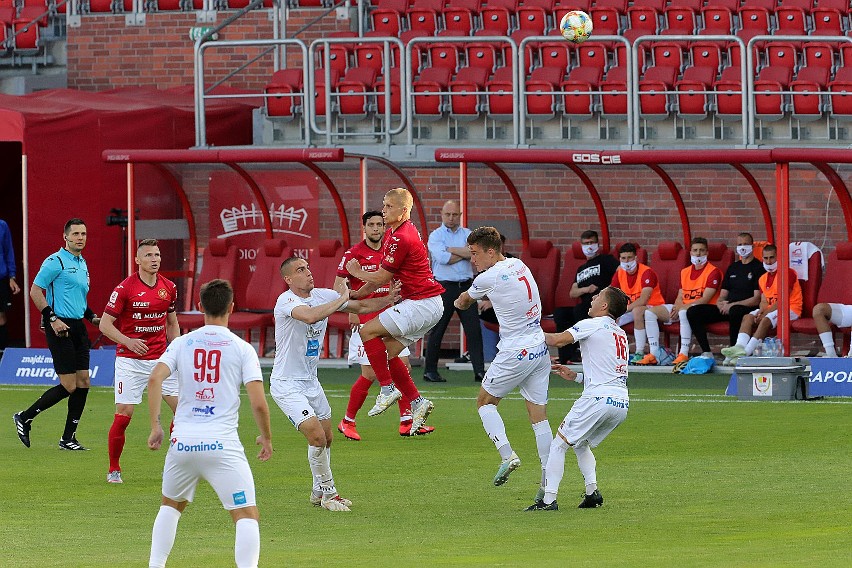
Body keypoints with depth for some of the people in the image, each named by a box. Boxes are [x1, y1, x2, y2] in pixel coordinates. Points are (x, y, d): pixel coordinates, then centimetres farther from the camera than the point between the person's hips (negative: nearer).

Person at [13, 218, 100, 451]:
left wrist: (92, 316, 15)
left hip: (78, 327, 9)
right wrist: (52, 318, -18)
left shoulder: (82, 264, 17)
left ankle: (68, 438, 10)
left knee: (83, 382, 3)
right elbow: (35, 290, -12)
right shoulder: (55, 262, -10)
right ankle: (24, 418, 5)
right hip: (60, 327, -9)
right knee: (68, 386, -10)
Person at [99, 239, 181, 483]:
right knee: (123, 415, -9)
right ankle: (114, 470, 6)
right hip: (130, 360, -4)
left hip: (161, 358, 5)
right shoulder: (125, 288, -10)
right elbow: (105, 324, -8)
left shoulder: (169, 287, 5)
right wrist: (128, 341, -24)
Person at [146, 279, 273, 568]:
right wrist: (266, 438, 10)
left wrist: (155, 426, 0)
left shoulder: (182, 343, 7)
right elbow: (258, 403, -7)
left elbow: (155, 379, -7)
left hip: (182, 443, 3)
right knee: (247, 516, -2)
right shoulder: (242, 349, 0)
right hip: (223, 444, -3)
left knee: (170, 505, 26)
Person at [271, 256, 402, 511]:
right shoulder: (286, 301, -21)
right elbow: (311, 316, -41)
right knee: (316, 436, -17)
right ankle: (328, 492, 0)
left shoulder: (322, 296, 2)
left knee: (327, 439, 14)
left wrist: (387, 299, -5)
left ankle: (319, 492, 33)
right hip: (286, 384, -8)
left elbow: (360, 307, 13)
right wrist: (341, 299, -28)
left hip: (310, 381, 8)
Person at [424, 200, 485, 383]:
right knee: (437, 331, 1)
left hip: (466, 285, 3)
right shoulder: (435, 236, 2)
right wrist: (465, 253, -5)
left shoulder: (467, 234, 12)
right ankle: (430, 371, 11)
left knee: (474, 329, -3)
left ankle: (479, 371, -3)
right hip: (445, 286, -3)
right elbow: (443, 258, -15)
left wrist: (450, 250, -10)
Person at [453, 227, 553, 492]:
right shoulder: (519, 265, 7)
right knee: (539, 415, 6)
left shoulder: (488, 278, -13)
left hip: (515, 353, -7)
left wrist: (460, 302, 31)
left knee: (485, 402, 13)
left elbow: (464, 300, 10)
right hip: (540, 350, 7)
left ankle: (506, 454, -6)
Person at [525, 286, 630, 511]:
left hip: (598, 399, -8)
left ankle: (549, 500, -7)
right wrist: (575, 376, 27)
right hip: (622, 403, 8)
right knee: (581, 444, 26)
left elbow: (558, 340, -14)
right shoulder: (621, 334, 23)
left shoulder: (592, 325, -1)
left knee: (558, 444, 1)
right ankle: (592, 491, 9)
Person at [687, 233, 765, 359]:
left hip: (747, 309, -7)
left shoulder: (758, 267, 1)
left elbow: (757, 299, -8)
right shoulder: (733, 268, 22)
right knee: (693, 312, -12)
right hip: (726, 309, 7)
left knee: (735, 311, -43)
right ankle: (706, 352, -14)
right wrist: (721, 303, -3)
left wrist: (733, 305, -16)